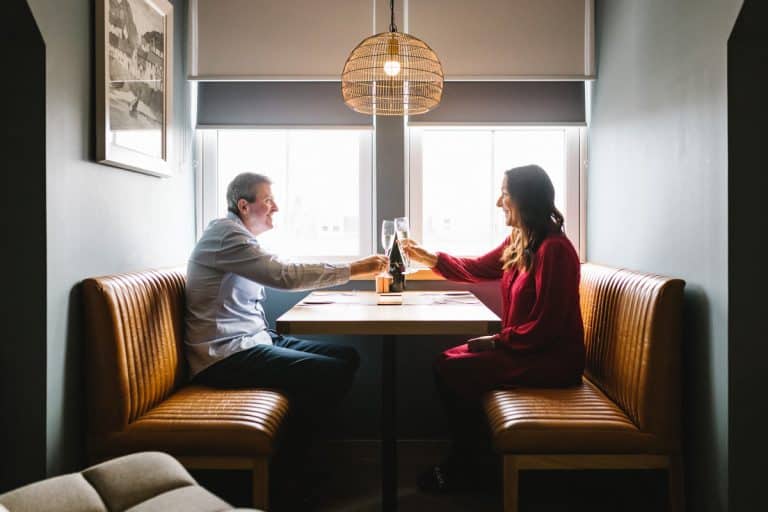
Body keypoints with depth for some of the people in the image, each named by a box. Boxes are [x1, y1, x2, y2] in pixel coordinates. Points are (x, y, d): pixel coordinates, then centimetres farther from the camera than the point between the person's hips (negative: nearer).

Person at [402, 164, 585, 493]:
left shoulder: (554, 249, -22)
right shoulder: (518, 241, 6)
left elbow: (545, 327, -24)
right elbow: (478, 269, 19)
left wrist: (496, 341, -16)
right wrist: (429, 257, 12)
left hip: (552, 359, -9)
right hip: (526, 347, 9)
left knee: (452, 372, -12)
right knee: (447, 361, 5)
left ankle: (470, 468, 8)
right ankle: (465, 458, 14)